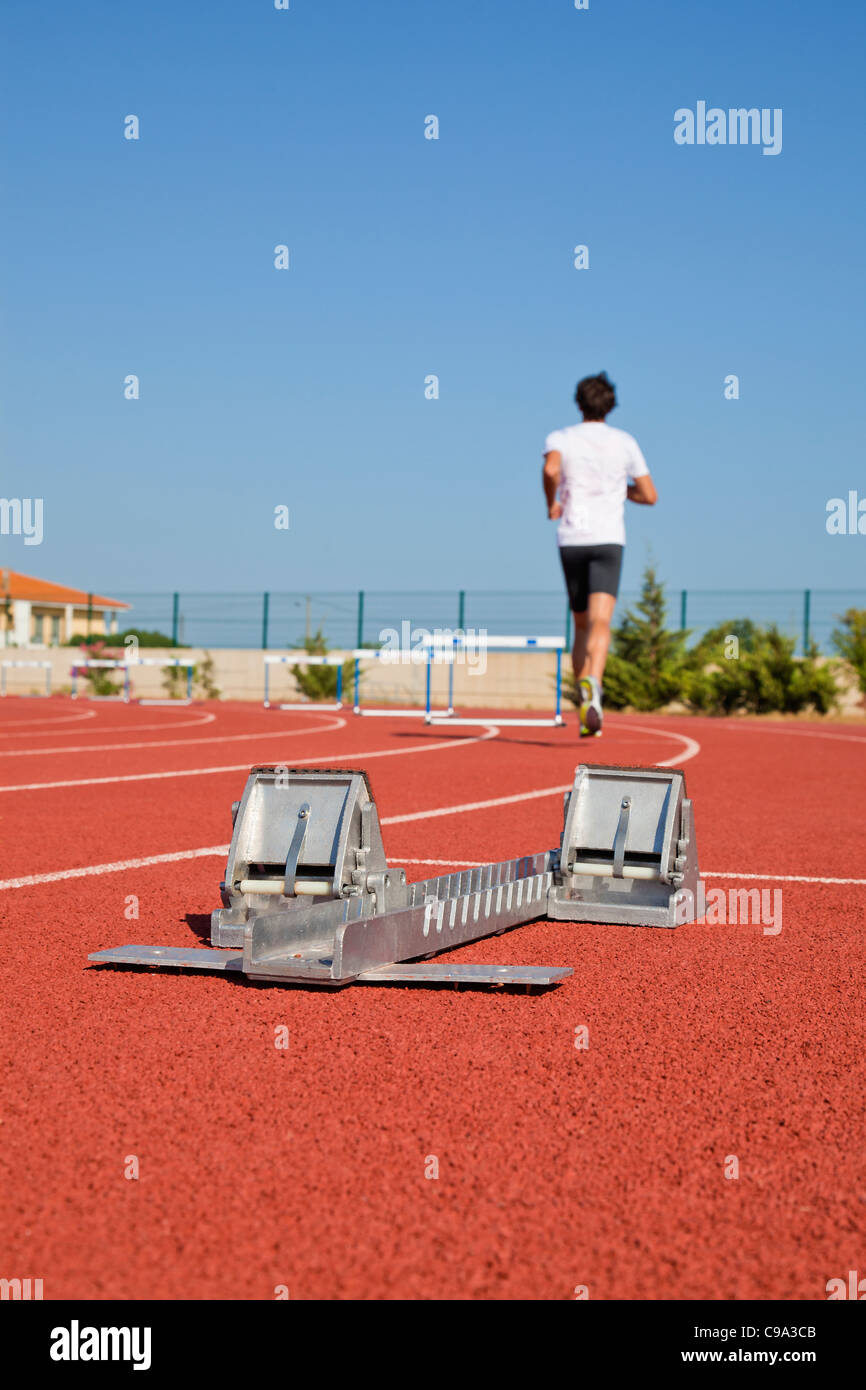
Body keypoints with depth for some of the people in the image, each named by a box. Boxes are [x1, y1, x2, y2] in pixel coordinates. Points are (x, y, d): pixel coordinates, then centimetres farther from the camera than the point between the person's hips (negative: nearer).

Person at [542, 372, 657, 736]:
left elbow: (551, 468, -18)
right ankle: (591, 683, -43)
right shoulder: (625, 442, 10)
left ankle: (585, 708, 14)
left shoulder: (560, 438, 6)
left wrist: (552, 504, -1)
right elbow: (649, 496, 10)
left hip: (571, 541, 1)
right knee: (600, 623, -15)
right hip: (608, 541, -1)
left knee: (582, 626, 15)